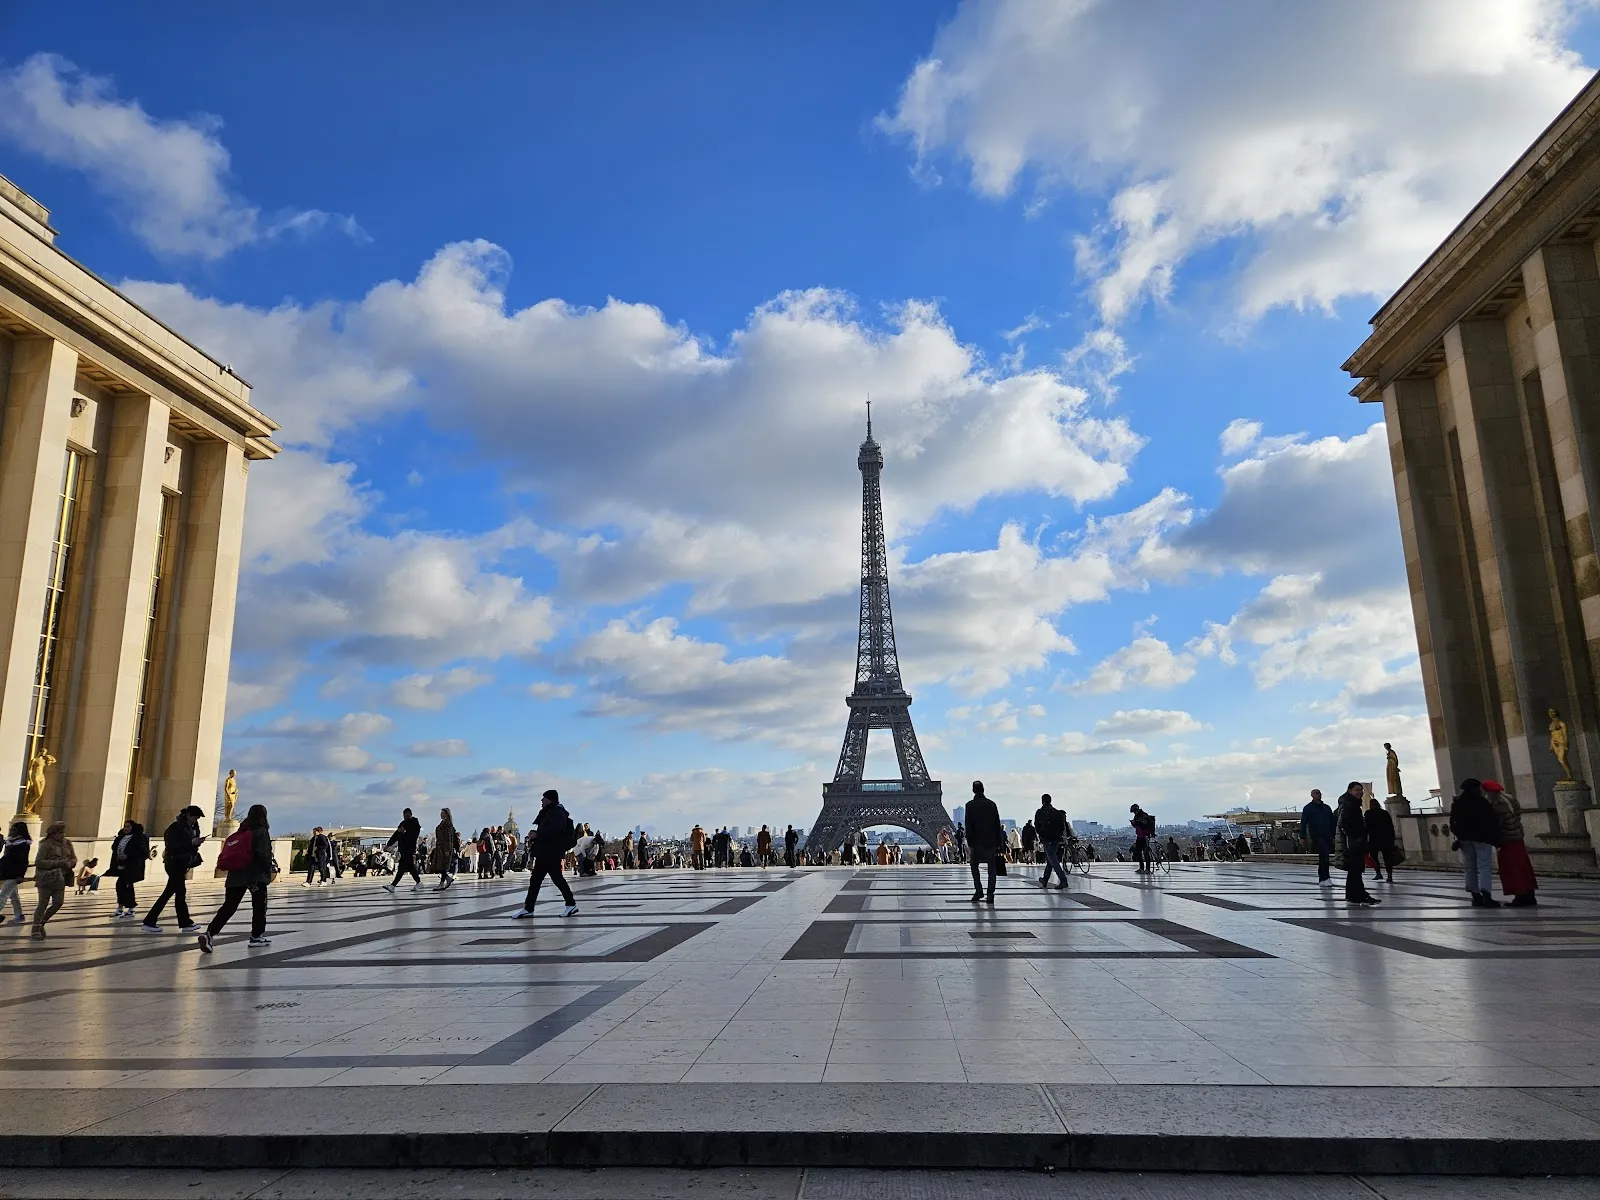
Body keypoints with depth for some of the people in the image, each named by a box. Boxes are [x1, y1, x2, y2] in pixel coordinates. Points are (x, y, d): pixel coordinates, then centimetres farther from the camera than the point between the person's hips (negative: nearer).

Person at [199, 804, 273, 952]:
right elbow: (264, 854, -14)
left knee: (229, 906, 3)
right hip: (256, 875, -6)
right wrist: (269, 870, -2)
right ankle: (256, 936, 14)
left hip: (236, 875, 6)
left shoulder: (241, 831, 12)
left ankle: (209, 933, -14)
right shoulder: (261, 832, -8)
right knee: (259, 906, 10)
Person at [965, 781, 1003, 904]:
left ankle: (978, 891, 3)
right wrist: (998, 843, 11)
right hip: (991, 841, 2)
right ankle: (990, 894, -1)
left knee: (974, 865, 13)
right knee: (991, 867, 5)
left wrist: (970, 842, -2)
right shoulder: (991, 804, 4)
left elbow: (968, 826, -7)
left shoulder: (970, 805, -4)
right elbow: (997, 824, 6)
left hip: (977, 841, -2)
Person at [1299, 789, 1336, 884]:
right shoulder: (1308, 808, 1)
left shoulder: (1326, 808, 15)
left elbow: (1332, 822, 19)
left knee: (1323, 858, 9)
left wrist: (1334, 835, 13)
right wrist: (1302, 837, -6)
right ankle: (1325, 877, -24)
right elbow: (1303, 823, -1)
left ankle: (1322, 878, 17)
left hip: (1327, 836, 5)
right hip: (1316, 836, -5)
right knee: (1325, 853, -22)